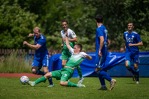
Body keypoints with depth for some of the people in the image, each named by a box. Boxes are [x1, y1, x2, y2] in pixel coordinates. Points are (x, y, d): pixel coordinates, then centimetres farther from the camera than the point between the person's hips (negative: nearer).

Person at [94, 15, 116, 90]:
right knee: (100, 70, 12)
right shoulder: (104, 28, 15)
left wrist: (100, 50, -23)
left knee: (98, 70, -10)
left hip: (100, 52, -9)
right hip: (104, 52, 9)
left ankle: (111, 80, -17)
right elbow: (107, 41, 22)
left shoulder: (99, 29, -13)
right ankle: (103, 86, 12)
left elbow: (102, 40, -25)